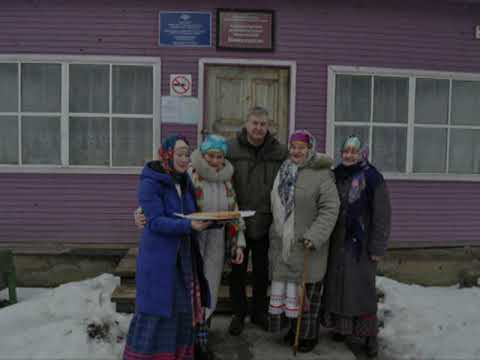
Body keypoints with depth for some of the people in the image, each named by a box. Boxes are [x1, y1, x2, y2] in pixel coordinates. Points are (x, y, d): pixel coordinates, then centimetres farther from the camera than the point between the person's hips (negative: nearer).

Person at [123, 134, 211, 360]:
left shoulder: (185, 181, 7)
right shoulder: (150, 183, -14)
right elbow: (156, 221, -21)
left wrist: (212, 220, -4)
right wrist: (189, 225, -31)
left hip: (184, 257, 7)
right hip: (158, 258, -6)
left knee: (183, 308, 13)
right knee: (155, 311, 2)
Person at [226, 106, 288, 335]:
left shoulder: (280, 151, -1)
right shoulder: (231, 149, -7)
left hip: (266, 223, 2)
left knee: (262, 271, 17)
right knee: (238, 271, 13)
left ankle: (259, 312, 37)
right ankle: (239, 314, 32)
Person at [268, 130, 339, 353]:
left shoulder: (321, 174, -10)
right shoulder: (284, 172, 10)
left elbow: (330, 209, -13)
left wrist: (314, 237, -20)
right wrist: (275, 234, 15)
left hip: (306, 246, -6)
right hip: (283, 244, 6)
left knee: (307, 291, 5)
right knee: (284, 287, 13)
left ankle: (308, 335, 23)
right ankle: (293, 327, 33)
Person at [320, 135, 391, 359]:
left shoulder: (372, 178, -10)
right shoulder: (336, 175, 6)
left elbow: (381, 216, -10)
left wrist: (377, 248, -11)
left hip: (360, 243, -5)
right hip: (337, 242, 5)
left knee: (362, 286, 1)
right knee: (336, 283, 11)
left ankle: (369, 334, 16)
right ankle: (341, 325, 29)